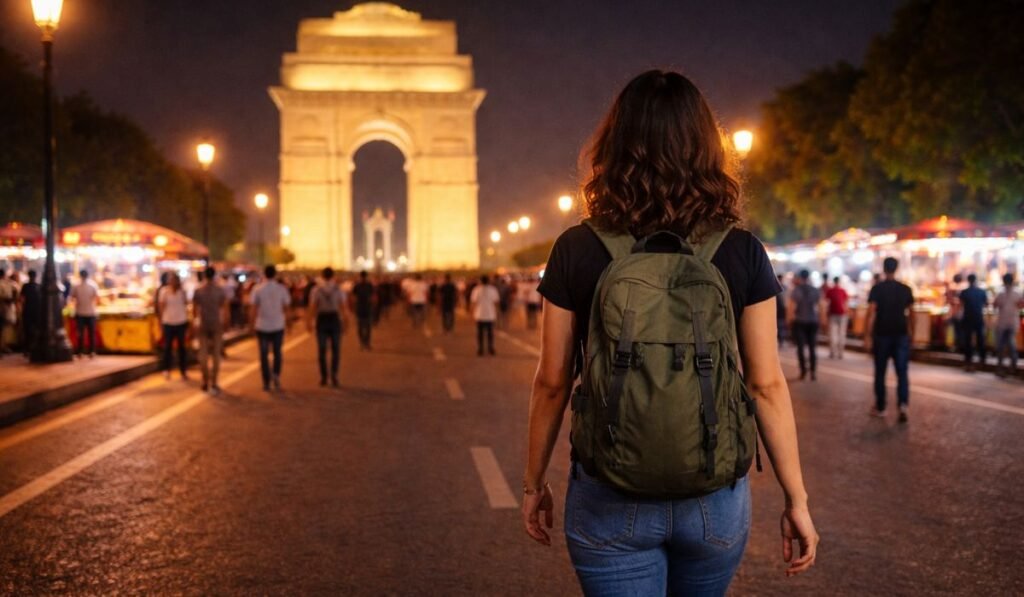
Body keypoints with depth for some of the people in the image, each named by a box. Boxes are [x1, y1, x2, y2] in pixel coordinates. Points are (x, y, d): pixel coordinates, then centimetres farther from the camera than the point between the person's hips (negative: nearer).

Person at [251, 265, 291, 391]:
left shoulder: (258, 289, -4)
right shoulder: (282, 289, -3)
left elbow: (254, 309, -4)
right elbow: (286, 307, 0)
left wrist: (253, 324, 5)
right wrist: (286, 321, 14)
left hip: (262, 326, 0)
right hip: (278, 326, 0)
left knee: (264, 355, 8)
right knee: (277, 353, 16)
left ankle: (266, 383, 8)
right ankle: (276, 374, -5)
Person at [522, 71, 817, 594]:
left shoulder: (576, 251, -7)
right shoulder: (742, 254, -5)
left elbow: (551, 383, -3)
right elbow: (767, 385, -5)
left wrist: (534, 482, 10)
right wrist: (796, 499, 4)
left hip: (609, 499, -2)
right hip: (714, 496, 2)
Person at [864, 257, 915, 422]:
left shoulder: (877, 289, -7)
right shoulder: (906, 289, 3)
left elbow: (871, 313, -13)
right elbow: (910, 314, 7)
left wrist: (867, 336, -12)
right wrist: (911, 332, 20)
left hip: (882, 335, -2)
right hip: (901, 335, 2)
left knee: (880, 373, 9)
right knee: (902, 372, 3)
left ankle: (880, 408, 16)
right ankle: (903, 405, -16)